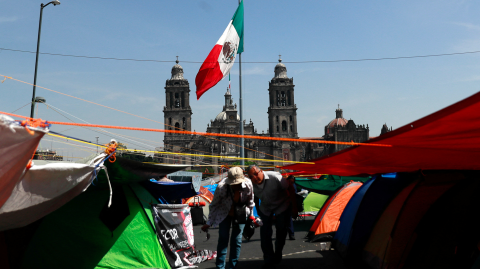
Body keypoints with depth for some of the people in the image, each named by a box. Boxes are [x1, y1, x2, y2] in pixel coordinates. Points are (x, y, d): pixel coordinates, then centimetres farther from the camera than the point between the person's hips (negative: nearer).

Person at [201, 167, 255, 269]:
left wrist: (251, 215, 5)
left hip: (240, 214, 1)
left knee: (237, 240, 3)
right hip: (224, 214, -1)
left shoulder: (248, 185, -28)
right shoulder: (221, 187, -32)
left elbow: (250, 201, -7)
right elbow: (214, 205, -17)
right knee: (223, 239, -2)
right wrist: (209, 223, -12)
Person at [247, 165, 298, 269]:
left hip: (282, 206, -3)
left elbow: (289, 190, -21)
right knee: (264, 234, -3)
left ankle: (278, 255, 27)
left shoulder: (275, 177, -34)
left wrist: (294, 207, -15)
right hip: (265, 209, 3)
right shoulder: (251, 185, -20)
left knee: (281, 231, 2)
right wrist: (258, 211, 9)